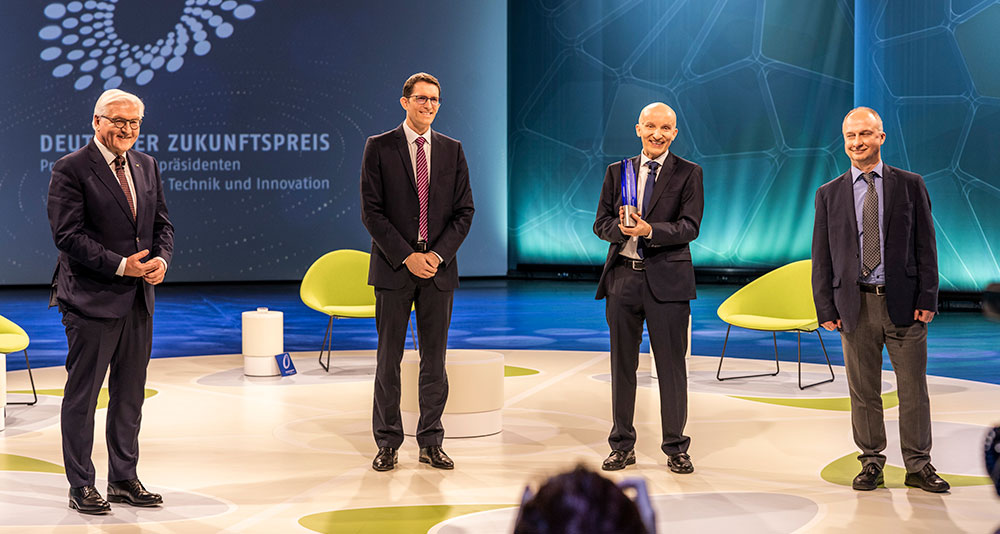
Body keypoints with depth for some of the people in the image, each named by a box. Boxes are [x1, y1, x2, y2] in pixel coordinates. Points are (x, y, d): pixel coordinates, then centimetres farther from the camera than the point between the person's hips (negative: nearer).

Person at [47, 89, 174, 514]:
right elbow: (68, 235, -15)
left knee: (130, 395, 13)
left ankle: (124, 479, 24)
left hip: (138, 301, 7)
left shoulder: (146, 166, 12)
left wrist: (161, 259, -6)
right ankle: (81, 486, 12)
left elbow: (162, 224, 15)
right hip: (92, 299, -7)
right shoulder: (70, 170, -8)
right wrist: (120, 265, -18)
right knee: (82, 396, 2)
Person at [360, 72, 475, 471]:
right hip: (393, 267, -2)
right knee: (388, 360, 2)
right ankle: (387, 443, 11)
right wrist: (407, 257, -12)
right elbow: (371, 211, -5)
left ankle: (431, 444, 14)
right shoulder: (379, 148, 1)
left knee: (435, 361, 6)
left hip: (439, 268, 2)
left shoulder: (452, 150, 9)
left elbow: (464, 211, 7)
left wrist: (438, 254, -7)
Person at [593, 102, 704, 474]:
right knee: (622, 365, 9)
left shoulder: (688, 174, 2)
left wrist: (649, 229, -23)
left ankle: (675, 447, 13)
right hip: (623, 278, 3)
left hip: (667, 279, -3)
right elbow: (601, 224, 8)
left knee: (671, 366, 1)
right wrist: (620, 228, -15)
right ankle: (622, 446, 19)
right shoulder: (617, 172, 12)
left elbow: (689, 227, -8)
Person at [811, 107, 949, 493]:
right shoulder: (829, 194, 7)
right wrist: (826, 309, 0)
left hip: (904, 302, -1)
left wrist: (927, 299, -5)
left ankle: (918, 466, 14)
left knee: (913, 389, 3)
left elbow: (925, 247, 3)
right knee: (863, 391, 6)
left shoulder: (910, 185, 5)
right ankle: (871, 463, 19)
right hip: (856, 305, 1)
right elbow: (821, 256, 7)